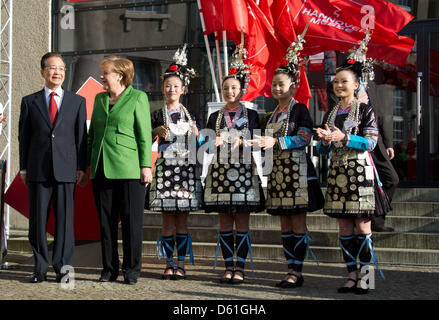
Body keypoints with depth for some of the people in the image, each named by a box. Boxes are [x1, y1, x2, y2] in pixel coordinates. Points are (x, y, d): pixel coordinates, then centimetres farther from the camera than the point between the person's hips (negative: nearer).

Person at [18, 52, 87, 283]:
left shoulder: (77, 101, 11)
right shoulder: (29, 101, 11)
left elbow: (81, 136, 8)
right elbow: (24, 136, 10)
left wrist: (81, 167, 0)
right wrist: (23, 168, 4)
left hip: (66, 169, 0)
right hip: (38, 169, 1)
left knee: (64, 219, 0)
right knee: (37, 219, 2)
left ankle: (62, 267, 8)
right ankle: (40, 267, 11)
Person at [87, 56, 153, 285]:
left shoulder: (137, 98, 1)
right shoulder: (99, 99, 17)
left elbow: (144, 134, -3)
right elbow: (92, 133, 19)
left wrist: (146, 166, -9)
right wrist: (87, 164, 13)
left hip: (128, 170, -5)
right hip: (101, 169, 5)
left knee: (131, 221, -1)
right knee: (106, 221, 7)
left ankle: (131, 270, 8)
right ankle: (109, 268, 15)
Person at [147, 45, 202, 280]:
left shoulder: (189, 116, 10)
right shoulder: (157, 116, 6)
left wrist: (195, 132, -5)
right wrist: (157, 132, -9)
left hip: (186, 170, 1)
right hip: (165, 169, -1)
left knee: (182, 219, 1)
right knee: (167, 220, -1)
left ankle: (180, 263, 6)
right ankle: (169, 263, 6)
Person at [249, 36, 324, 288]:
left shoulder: (300, 109, -3)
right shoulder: (274, 114, 18)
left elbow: (304, 137, -15)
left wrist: (276, 142, -21)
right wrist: (261, 143, 8)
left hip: (297, 169, -7)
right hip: (278, 170, 7)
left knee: (298, 222, -7)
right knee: (285, 223, 6)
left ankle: (297, 271, -5)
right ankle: (292, 270, 10)